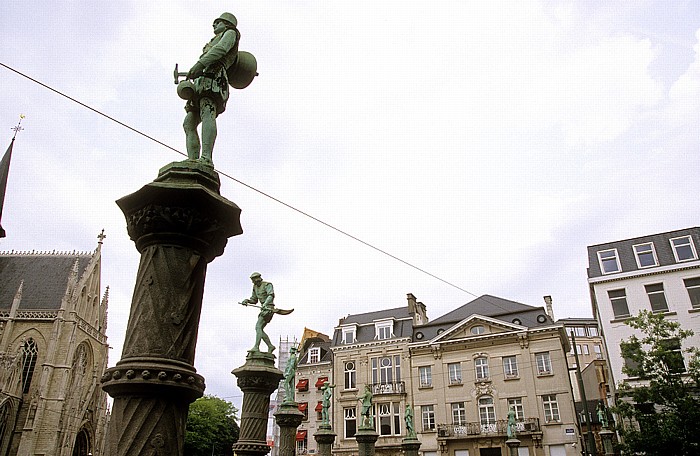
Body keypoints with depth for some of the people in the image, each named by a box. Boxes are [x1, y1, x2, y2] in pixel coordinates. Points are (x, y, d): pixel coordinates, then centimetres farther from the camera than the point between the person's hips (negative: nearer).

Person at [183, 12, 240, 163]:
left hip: (213, 76, -10)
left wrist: (200, 64, -20)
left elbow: (221, 48, -4)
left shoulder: (231, 32, 18)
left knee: (207, 115, -32)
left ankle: (206, 158, -50)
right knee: (189, 124, -7)